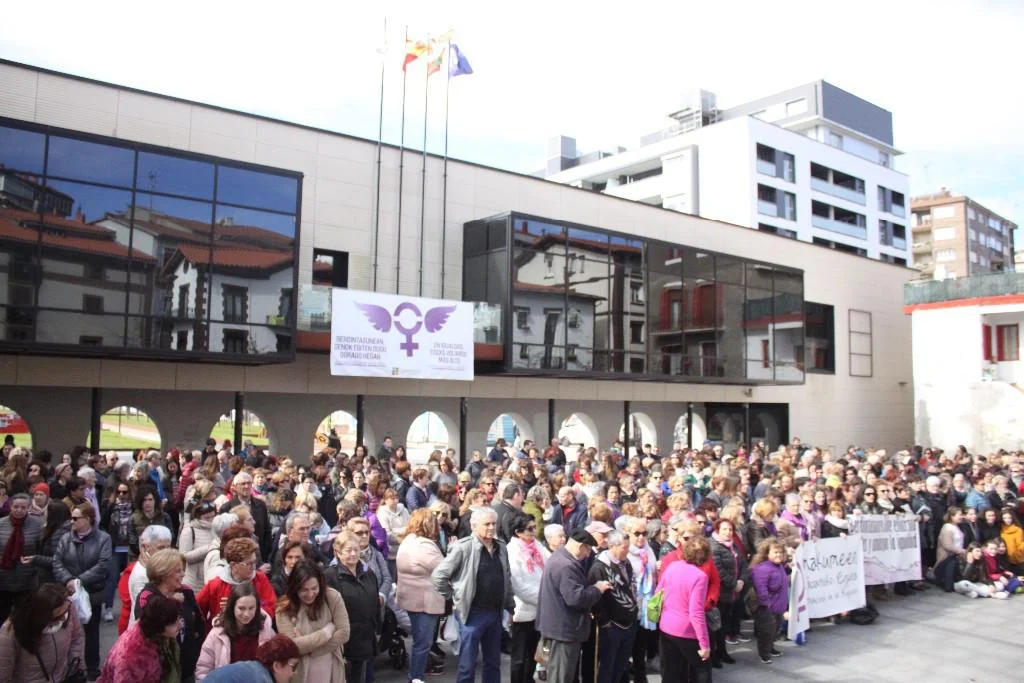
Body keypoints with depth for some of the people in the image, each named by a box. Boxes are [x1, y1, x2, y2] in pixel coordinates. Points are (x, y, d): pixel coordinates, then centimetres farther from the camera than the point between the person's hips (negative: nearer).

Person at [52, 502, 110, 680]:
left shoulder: (103, 538, -8)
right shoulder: (65, 538, 3)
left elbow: (103, 566, -16)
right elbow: (57, 563, -5)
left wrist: (80, 580, -22)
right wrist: (68, 580, -21)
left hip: (92, 593, -2)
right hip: (68, 593, 2)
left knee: (91, 631, 11)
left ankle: (92, 667, 24)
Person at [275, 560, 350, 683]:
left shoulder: (332, 597, -11)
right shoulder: (285, 609, -13)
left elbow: (343, 633, -13)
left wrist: (307, 646, -18)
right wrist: (328, 630, -17)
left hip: (332, 671, 1)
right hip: (301, 673, -1)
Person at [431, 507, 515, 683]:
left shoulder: (501, 548, 5)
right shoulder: (463, 547, -14)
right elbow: (438, 576, -13)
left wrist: (510, 607, 15)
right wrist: (454, 597, -7)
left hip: (495, 613, 6)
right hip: (473, 614, -6)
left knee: (493, 663, 16)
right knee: (467, 665, 3)